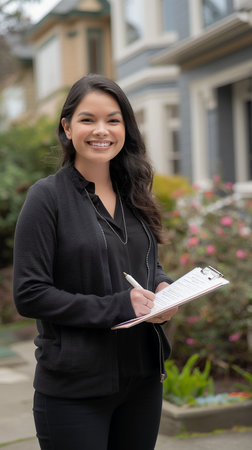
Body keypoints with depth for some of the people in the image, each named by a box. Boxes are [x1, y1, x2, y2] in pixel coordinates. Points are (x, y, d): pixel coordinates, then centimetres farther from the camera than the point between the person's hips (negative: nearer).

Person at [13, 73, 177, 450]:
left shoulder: (134, 196, 9)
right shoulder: (48, 197, -10)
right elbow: (29, 295, -14)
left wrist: (163, 290, -4)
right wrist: (115, 307, -20)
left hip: (143, 377, 6)